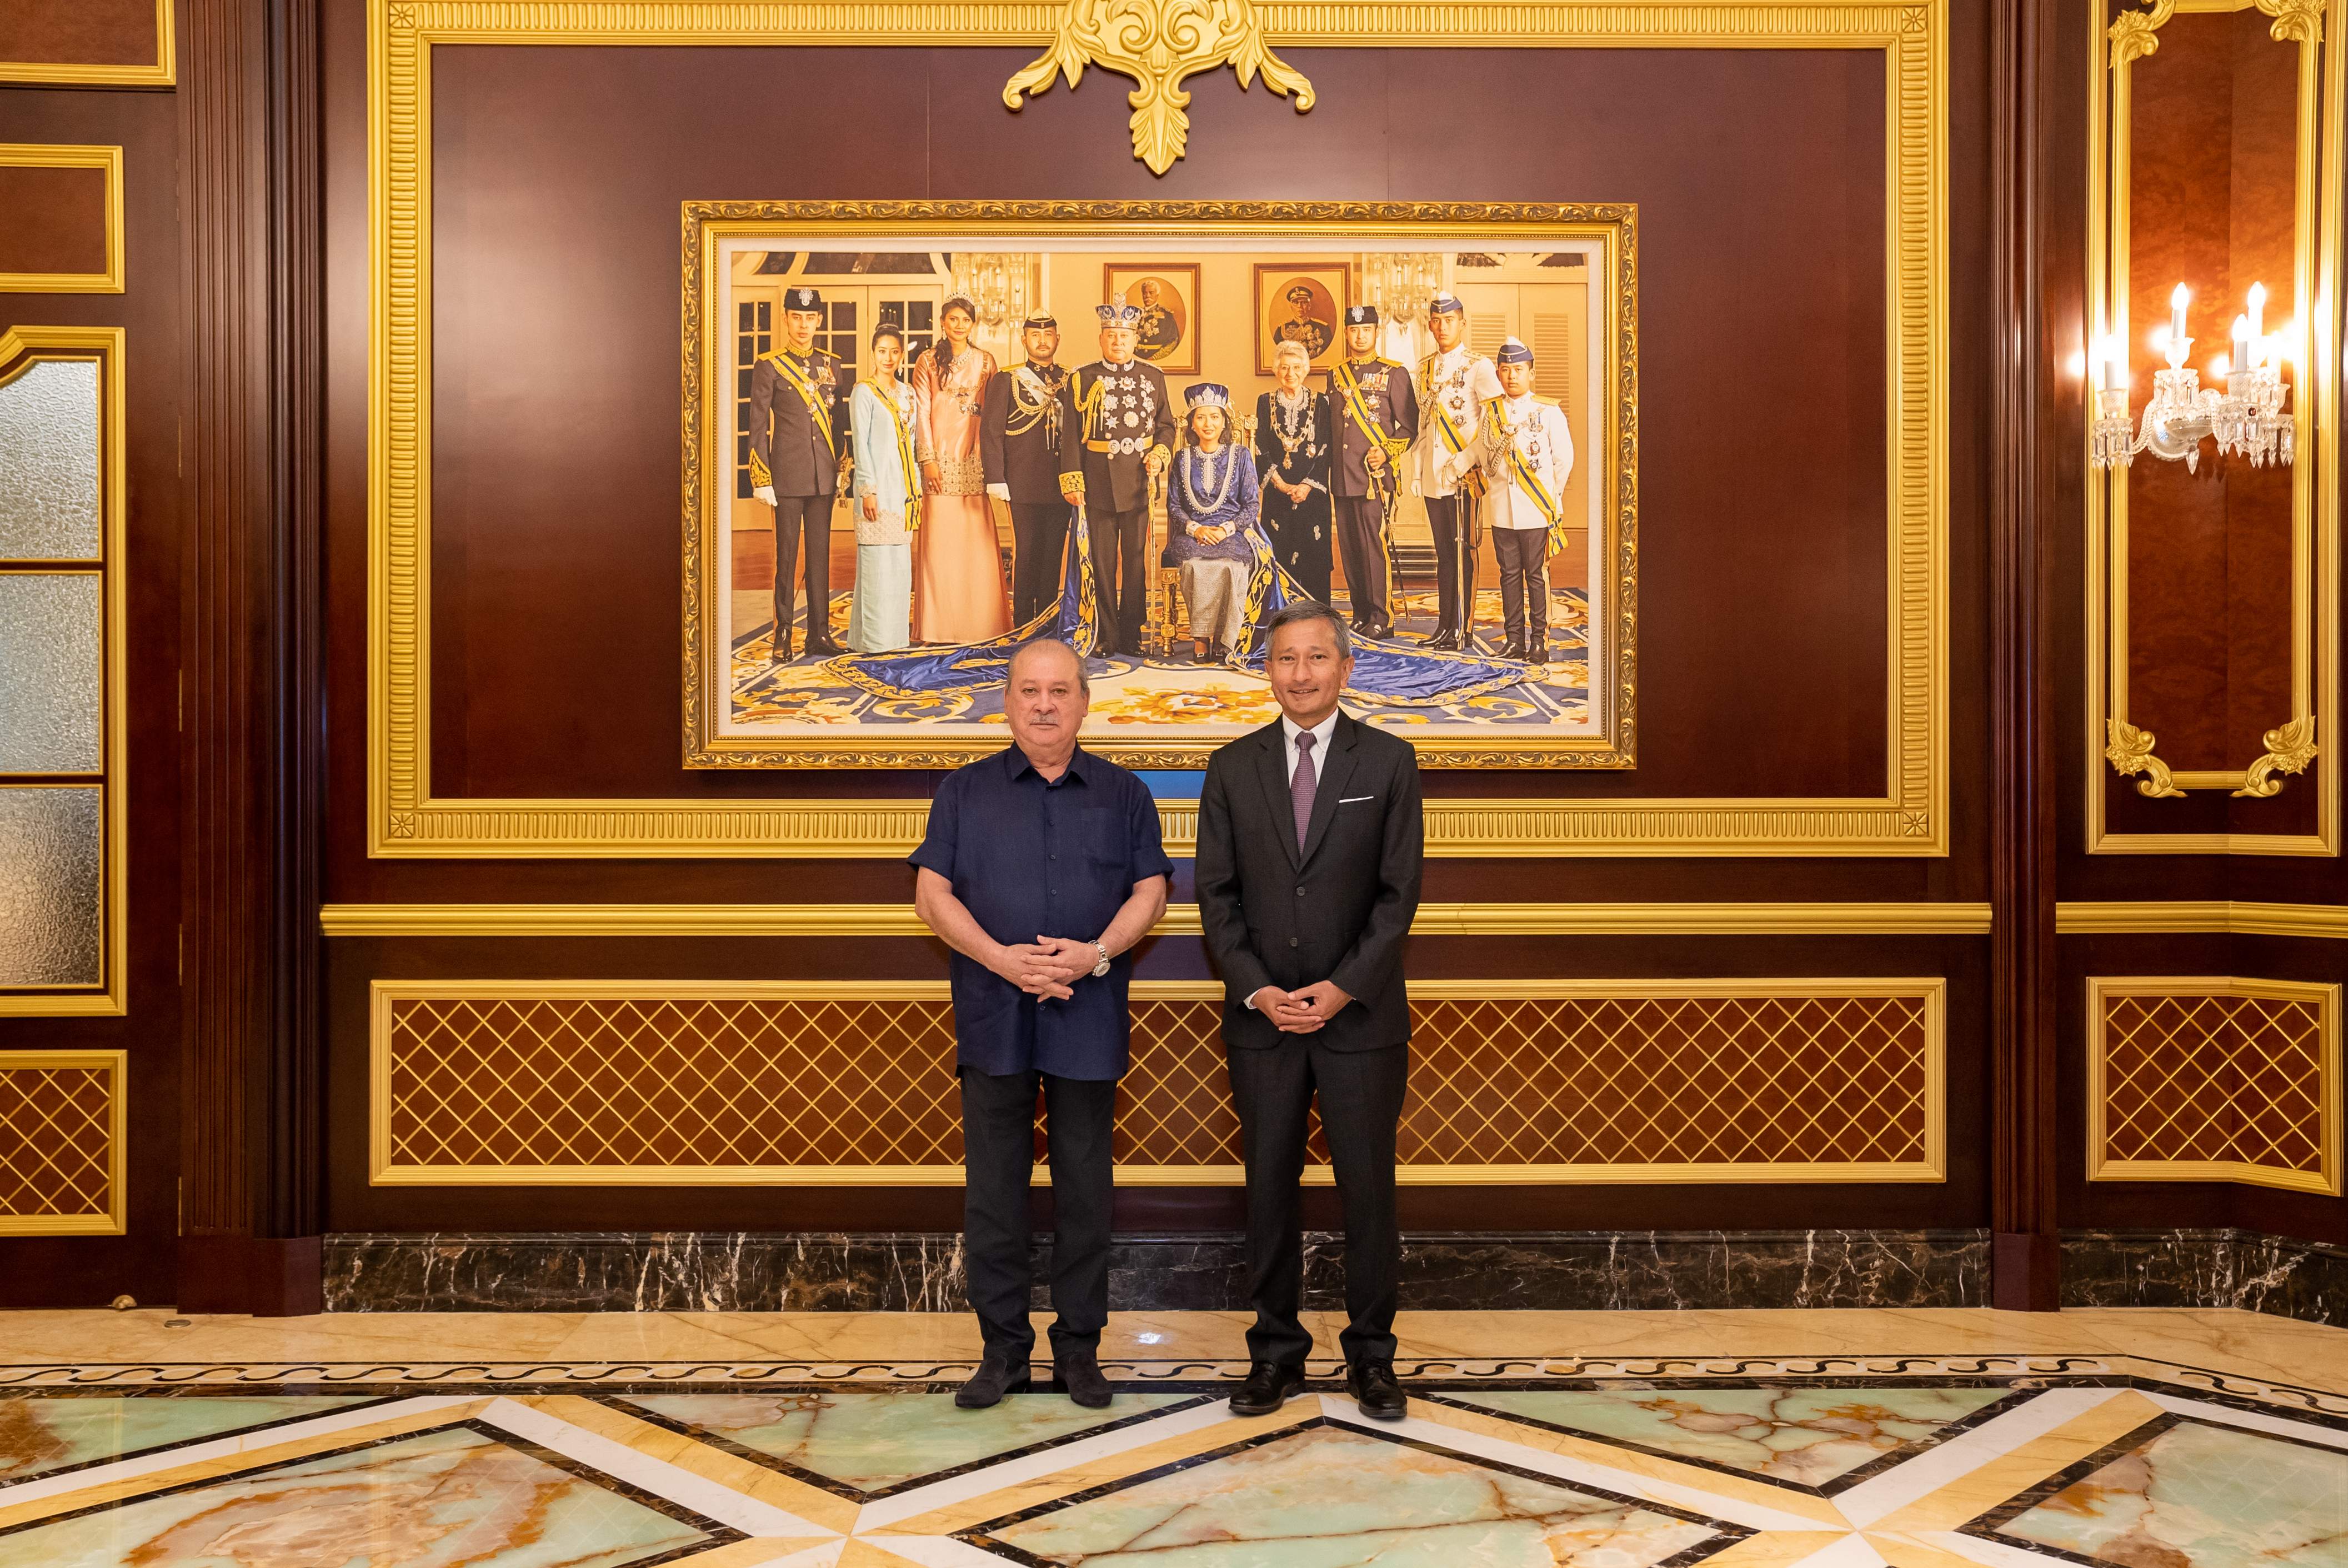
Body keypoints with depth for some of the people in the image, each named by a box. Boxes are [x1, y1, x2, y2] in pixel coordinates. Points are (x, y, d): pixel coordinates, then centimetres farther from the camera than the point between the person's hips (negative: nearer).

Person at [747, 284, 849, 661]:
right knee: (786, 557, -1)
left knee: (820, 555, 7)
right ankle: (783, 637, 5)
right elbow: (758, 428, -2)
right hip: (787, 476, -4)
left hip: (824, 477, 4)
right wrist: (761, 480, -8)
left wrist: (842, 470, 10)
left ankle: (819, 634, 14)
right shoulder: (769, 367, -1)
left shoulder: (832, 365, 11)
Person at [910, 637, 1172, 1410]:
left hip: (1088, 1020, 0)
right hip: (993, 1019, 0)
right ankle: (1003, 1347, 16)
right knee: (993, 1187, 4)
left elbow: (1150, 892, 4)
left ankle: (1079, 1347, 18)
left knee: (1085, 1187, 6)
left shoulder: (1123, 794, 9)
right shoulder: (964, 791, 7)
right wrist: (1001, 959, -14)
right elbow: (932, 894, 1)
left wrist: (1096, 952, -14)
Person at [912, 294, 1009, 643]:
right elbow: (921, 413, 0)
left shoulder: (985, 361, 10)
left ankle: (978, 620, 8)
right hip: (940, 458, -2)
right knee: (941, 540, -2)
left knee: (977, 540, 1)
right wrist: (928, 459, -8)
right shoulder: (928, 362, 4)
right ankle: (939, 623, 2)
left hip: (975, 460, 2)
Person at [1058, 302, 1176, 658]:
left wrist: (1160, 453, -4)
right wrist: (1072, 481, -7)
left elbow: (1166, 425, 16)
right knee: (1103, 562, 2)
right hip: (1098, 485, -1)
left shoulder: (1153, 377, 11)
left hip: (1139, 483, 2)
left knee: (1136, 560, 4)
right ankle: (1107, 637, 9)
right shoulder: (1082, 379, 5)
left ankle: (1131, 634, 12)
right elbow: (1071, 435, 1)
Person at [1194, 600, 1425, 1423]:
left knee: (1368, 1185, 5)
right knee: (1269, 1186, 7)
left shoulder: (1389, 761, 0)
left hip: (1361, 1014, -1)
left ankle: (1371, 1354, 20)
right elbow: (1217, 893, 3)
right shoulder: (1233, 767, 5)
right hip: (1261, 1016, 2)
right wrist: (1258, 991, -9)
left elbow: (1399, 892, -3)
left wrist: (1342, 988, -12)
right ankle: (1276, 1350, 20)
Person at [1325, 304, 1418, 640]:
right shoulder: (1336, 376, 16)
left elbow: (1410, 426, 1)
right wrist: (1326, 472, 13)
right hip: (1341, 478, 5)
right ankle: (1360, 615, 15)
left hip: (1375, 476, -5)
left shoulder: (1394, 374, 2)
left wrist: (1387, 452, -14)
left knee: (1374, 545, -8)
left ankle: (1379, 619, -3)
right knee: (1349, 548, 6)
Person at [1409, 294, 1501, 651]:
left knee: (1463, 552, -4)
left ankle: (1465, 631, -1)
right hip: (1432, 475, 6)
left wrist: (1466, 461, -16)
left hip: (1463, 474, -6)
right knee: (1444, 553, 11)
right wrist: (1417, 471, 14)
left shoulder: (1479, 367, -5)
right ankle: (1445, 626, 16)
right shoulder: (1425, 369, 14)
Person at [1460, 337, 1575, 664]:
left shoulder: (1549, 412, -2)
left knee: (1537, 576, 1)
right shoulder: (1490, 411, 7)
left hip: (1537, 511, -3)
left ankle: (1539, 641, 8)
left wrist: (1549, 496, 5)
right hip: (1501, 510, 3)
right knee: (1510, 575, 8)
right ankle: (1515, 640, 15)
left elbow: (1564, 460, 3)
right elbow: (1480, 450, 18)